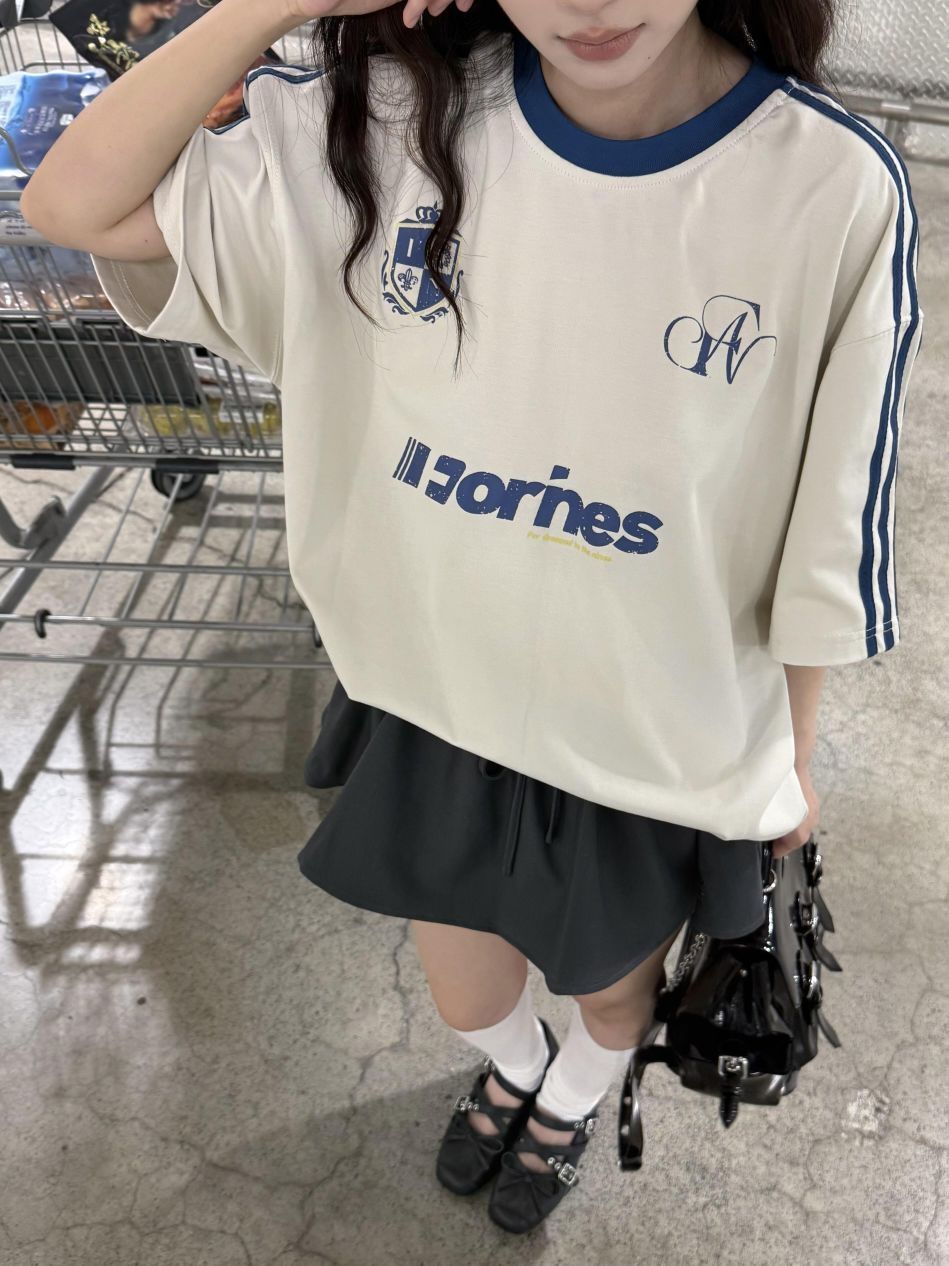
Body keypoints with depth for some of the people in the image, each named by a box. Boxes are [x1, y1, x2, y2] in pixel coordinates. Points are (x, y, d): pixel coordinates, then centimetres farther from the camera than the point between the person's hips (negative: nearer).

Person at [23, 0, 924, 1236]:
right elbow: (77, 203, -10)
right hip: (433, 707, 2)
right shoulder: (391, 120, -14)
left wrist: (793, 758, 2)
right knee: (464, 992, 28)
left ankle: (574, 1097, 70)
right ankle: (519, 1068, 70)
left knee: (612, 993, 29)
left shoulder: (837, 188, -20)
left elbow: (826, 539, -10)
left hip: (659, 747, -1)